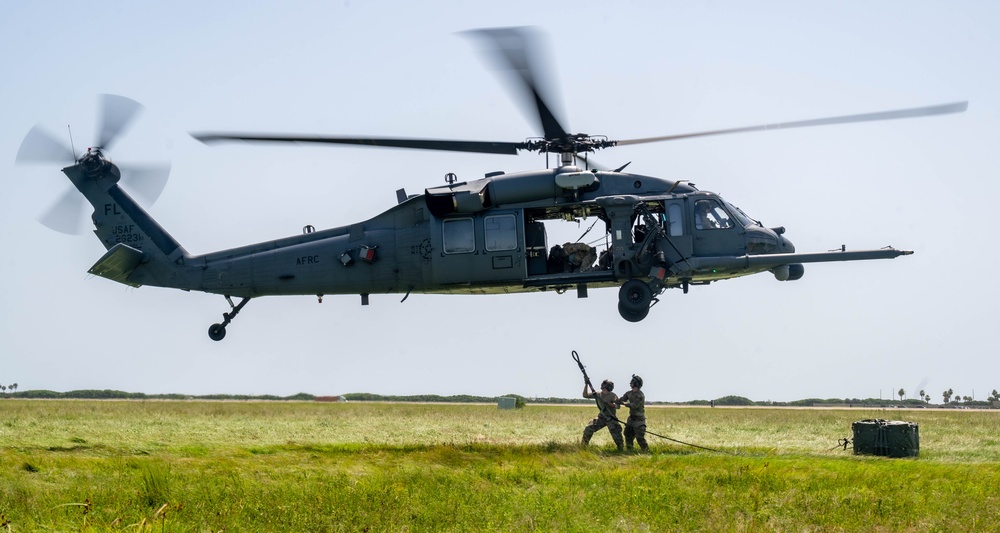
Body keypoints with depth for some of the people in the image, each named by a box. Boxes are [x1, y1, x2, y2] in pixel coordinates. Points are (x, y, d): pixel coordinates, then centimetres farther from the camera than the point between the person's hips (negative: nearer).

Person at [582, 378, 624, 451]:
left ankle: (621, 448, -5)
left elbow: (617, 406, -22)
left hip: (611, 418, -4)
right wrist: (586, 385, -6)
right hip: (601, 418, 4)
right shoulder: (598, 394, 3)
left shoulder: (613, 396, -10)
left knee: (616, 433, -19)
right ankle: (583, 446, 5)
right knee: (588, 429, -6)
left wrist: (608, 403, -34)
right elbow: (585, 395, 4)